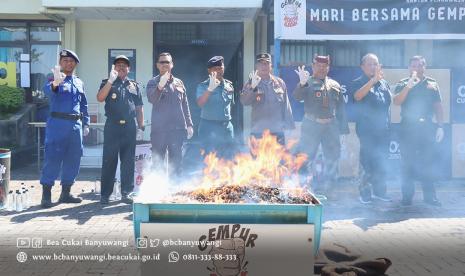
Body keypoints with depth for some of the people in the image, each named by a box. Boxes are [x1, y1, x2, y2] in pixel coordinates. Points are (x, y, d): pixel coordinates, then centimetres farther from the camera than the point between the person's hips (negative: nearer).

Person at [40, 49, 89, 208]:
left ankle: (66, 193, 18)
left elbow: (84, 105, 22)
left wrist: (85, 124, 15)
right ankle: (46, 195, -3)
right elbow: (48, 90, -24)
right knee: (53, 158, -7)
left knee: (73, 159, 8)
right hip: (58, 123, -6)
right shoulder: (56, 79, -1)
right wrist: (55, 83, -46)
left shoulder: (79, 83, 17)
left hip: (76, 125, 6)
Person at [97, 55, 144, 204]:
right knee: (109, 160, -1)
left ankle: (126, 193, 12)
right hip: (112, 126, -2)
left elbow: (139, 108, 15)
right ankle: (105, 194, 4)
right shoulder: (107, 83, 10)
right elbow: (100, 98, -9)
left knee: (128, 161, 4)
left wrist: (141, 127, 8)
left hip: (130, 127, 2)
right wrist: (110, 80, -15)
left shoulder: (134, 85, 17)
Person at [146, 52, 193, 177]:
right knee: (157, 162, 2)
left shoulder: (179, 83, 13)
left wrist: (189, 124, 10)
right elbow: (151, 99, -17)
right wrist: (160, 86, -34)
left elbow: (185, 105, 16)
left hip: (177, 129, 3)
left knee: (176, 162, 7)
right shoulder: (153, 83, 2)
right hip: (159, 129, -3)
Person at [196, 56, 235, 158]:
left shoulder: (229, 85, 9)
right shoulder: (203, 86, -5)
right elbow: (200, 103, -21)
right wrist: (210, 89, -34)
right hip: (209, 127, -4)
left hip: (227, 126, 5)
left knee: (228, 156, 7)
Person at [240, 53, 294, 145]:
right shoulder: (251, 83, 0)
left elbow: (286, 106, 11)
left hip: (278, 131, 3)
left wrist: (289, 126, 7)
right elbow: (244, 101, -16)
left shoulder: (280, 82, 7)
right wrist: (253, 87, -31)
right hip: (258, 132, -2)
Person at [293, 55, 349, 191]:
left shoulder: (334, 85, 12)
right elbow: (297, 96, -20)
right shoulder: (308, 83, -1)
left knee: (333, 156, 9)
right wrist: (302, 84, -40)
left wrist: (343, 128, 11)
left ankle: (324, 185, 24)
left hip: (331, 125, 5)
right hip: (311, 125, -5)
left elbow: (341, 108, 15)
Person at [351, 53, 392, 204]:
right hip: (367, 129, -5)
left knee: (382, 162, 9)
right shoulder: (358, 82, -1)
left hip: (383, 129, 5)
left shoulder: (384, 83, 16)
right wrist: (373, 80, -26)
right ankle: (365, 192, 3)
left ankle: (379, 190, 19)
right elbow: (358, 96, -23)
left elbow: (390, 100, 22)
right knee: (368, 161, -6)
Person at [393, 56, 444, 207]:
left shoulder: (432, 84, 9)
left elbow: (438, 107, 8)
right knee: (407, 162, 1)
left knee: (428, 162, 2)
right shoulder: (403, 84, 6)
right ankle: (407, 196, 6)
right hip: (408, 127, -1)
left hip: (426, 126, 1)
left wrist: (440, 126, 0)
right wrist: (408, 86, -19)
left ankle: (429, 195, 9)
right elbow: (397, 101, -9)